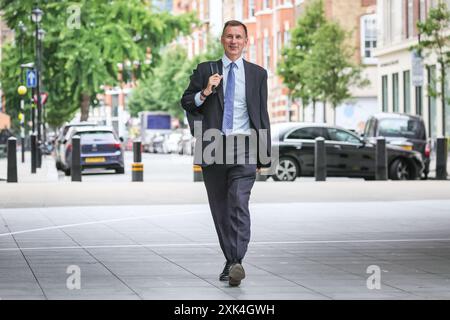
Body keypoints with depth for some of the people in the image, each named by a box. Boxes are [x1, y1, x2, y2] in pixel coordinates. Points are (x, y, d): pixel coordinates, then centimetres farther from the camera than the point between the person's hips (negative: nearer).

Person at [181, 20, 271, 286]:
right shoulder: (205, 70, 9)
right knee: (220, 209, 7)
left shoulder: (257, 74, 10)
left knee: (239, 204, -18)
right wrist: (205, 92, -13)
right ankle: (230, 261, 18)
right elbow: (186, 103, 8)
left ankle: (237, 263, -26)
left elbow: (262, 114, 11)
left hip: (243, 146, -2)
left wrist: (264, 155, 8)